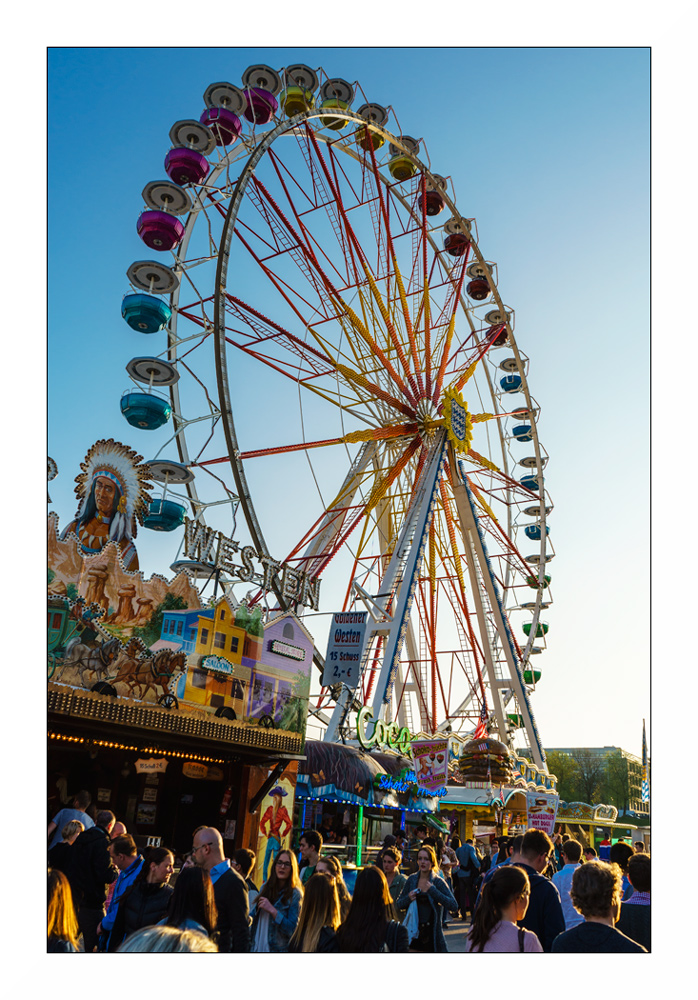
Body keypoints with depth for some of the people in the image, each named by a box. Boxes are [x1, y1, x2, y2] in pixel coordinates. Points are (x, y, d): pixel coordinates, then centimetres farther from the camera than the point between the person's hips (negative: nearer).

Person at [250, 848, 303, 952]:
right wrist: (249, 919, -5)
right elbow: (254, 914, 16)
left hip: (279, 949, -5)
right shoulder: (265, 887, 6)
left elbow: (292, 929, -17)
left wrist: (272, 910, -22)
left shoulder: (295, 894, -11)